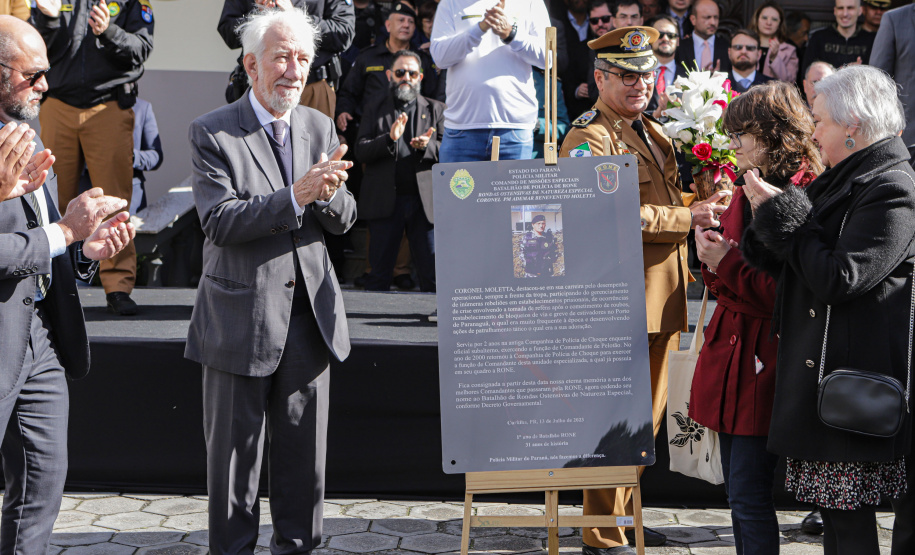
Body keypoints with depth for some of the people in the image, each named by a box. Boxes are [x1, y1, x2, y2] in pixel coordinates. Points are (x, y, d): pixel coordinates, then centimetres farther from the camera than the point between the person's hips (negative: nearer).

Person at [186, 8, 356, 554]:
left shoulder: (320, 127, 9)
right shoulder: (212, 133, -7)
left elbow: (344, 219, 8)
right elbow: (219, 222, -17)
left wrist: (328, 194, -16)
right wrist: (295, 197, -26)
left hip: (309, 313, 4)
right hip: (242, 318, -4)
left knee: (305, 452, 12)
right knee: (235, 451, 7)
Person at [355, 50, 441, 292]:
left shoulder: (436, 109, 14)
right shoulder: (375, 110, 13)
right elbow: (361, 152, 1)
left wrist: (427, 146, -16)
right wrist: (390, 139, -16)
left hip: (425, 200, 0)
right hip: (385, 202, 0)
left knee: (432, 273, -3)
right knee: (379, 273, 2)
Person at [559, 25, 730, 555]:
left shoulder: (655, 134, 18)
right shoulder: (589, 138, -11)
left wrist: (702, 205, 6)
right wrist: (688, 218, -19)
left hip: (662, 298, 9)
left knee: (647, 412, 17)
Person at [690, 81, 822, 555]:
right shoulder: (745, 192, 14)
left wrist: (726, 265, -13)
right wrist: (712, 259, -1)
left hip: (766, 363, -9)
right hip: (729, 355, 9)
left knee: (749, 494, -6)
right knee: (739, 496, 14)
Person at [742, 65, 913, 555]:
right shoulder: (840, 182, 17)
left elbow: (839, 277, -21)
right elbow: (796, 269, 19)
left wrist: (784, 215, -13)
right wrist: (768, 222, 3)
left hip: (853, 376, -10)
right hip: (817, 370, 10)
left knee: (849, 516, -4)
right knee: (833, 506, 13)